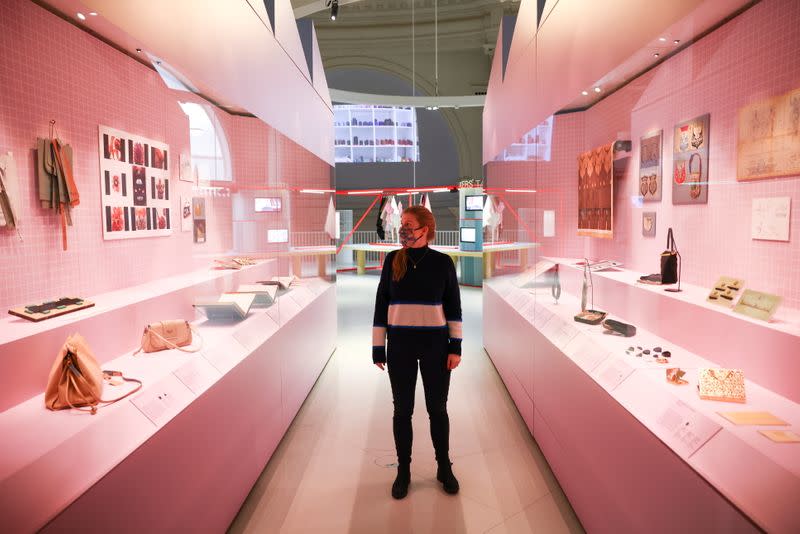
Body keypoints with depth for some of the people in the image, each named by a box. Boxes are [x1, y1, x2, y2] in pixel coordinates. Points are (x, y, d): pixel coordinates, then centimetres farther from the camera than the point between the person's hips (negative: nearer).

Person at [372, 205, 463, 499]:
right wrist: (378, 347, 0)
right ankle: (403, 470, 26)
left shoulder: (442, 262, -3)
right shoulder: (392, 259, 0)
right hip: (400, 345, 1)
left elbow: (454, 306, 1)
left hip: (435, 344, -1)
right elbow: (381, 304, 2)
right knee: (402, 409, 9)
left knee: (437, 408, 10)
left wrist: (456, 347, -3)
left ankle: (444, 468, 29)